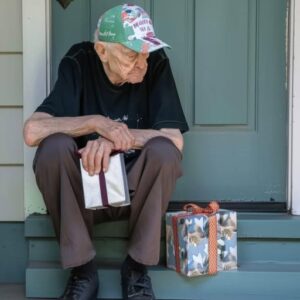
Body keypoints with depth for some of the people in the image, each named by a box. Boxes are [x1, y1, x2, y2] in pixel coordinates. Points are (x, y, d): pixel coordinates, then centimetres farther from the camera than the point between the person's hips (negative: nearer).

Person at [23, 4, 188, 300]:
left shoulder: (156, 65, -9)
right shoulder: (78, 64, -11)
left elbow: (175, 140, -16)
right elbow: (32, 131, -21)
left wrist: (115, 137, -27)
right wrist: (97, 123, -29)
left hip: (136, 190, 0)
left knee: (163, 151, -29)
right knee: (54, 146, -29)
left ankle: (137, 266, -10)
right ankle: (82, 268, -13)